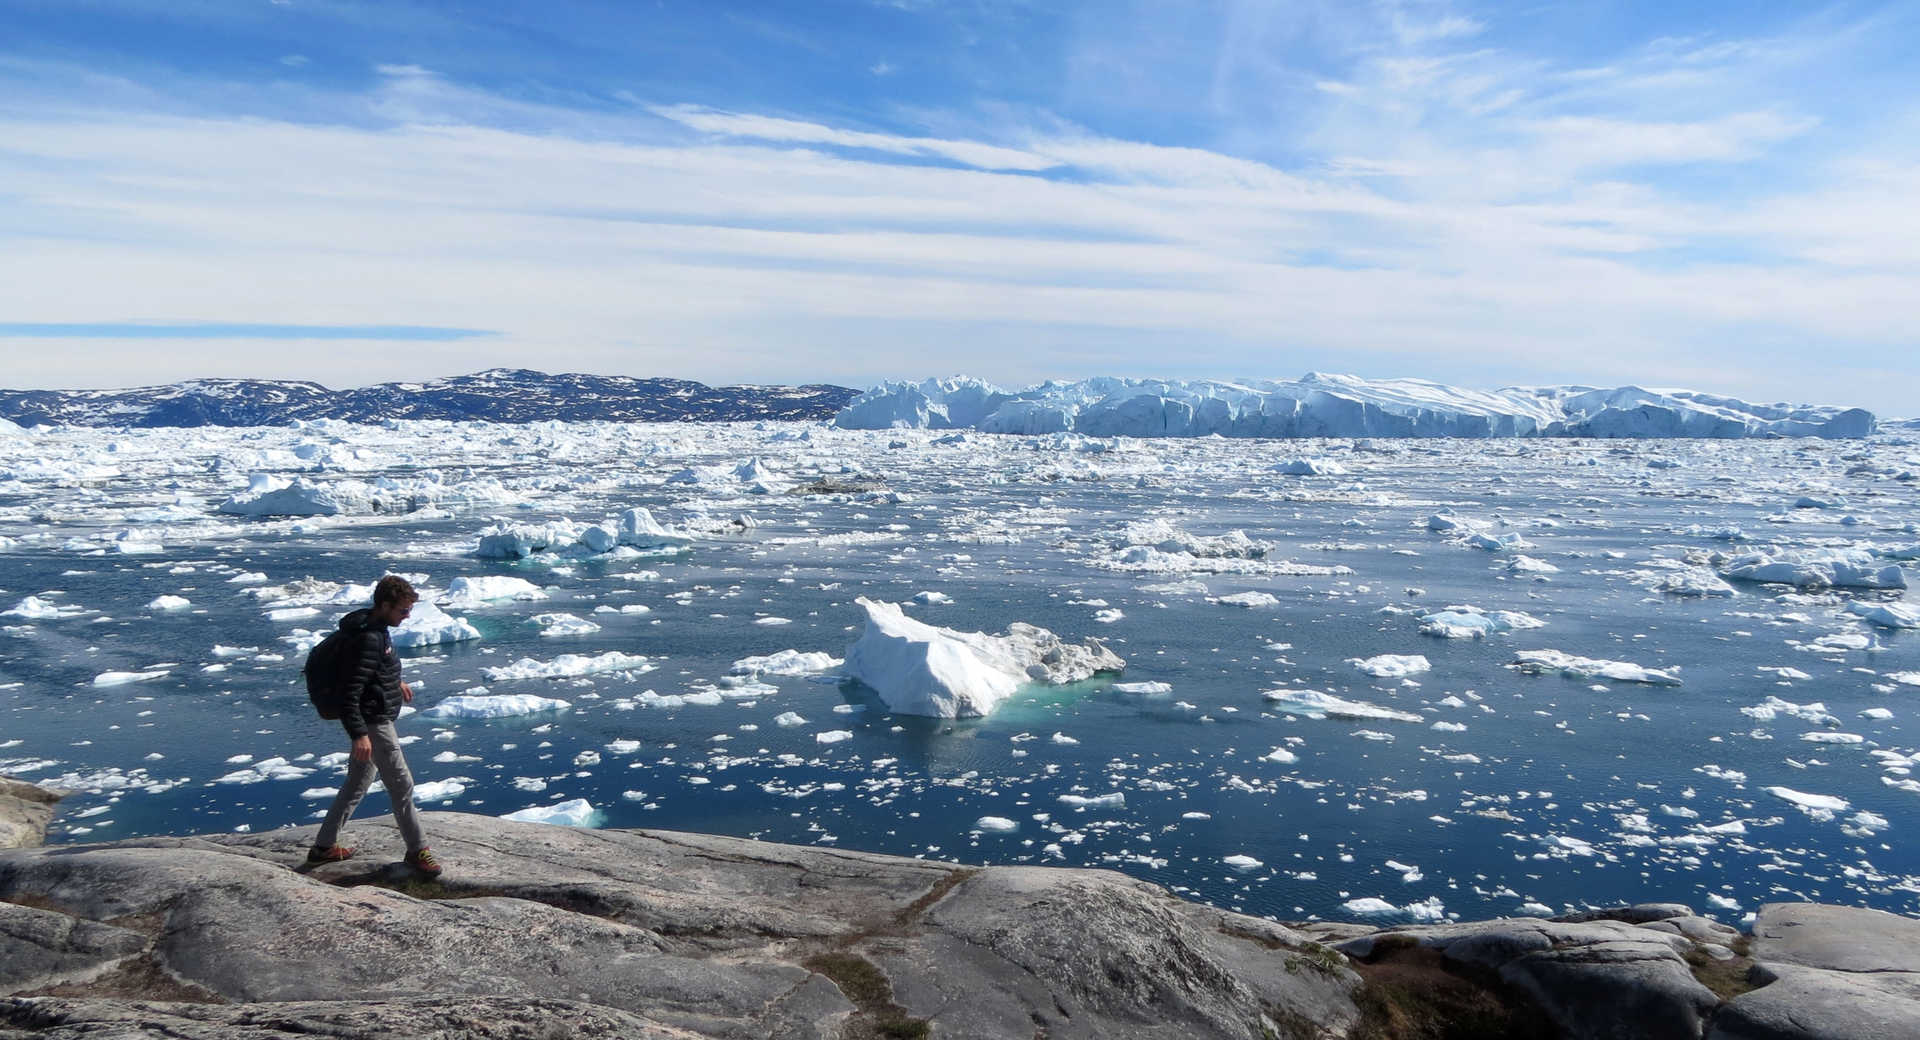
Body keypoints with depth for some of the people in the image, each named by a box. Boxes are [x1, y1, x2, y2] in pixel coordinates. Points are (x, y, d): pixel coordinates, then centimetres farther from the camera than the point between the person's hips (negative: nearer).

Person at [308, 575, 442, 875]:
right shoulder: (369, 638, -24)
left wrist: (396, 683, 40)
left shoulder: (376, 629, 7)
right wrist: (359, 734, -33)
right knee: (402, 786, -2)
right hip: (374, 724, -10)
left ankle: (324, 846, 30)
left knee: (356, 785, 19)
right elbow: (350, 692, -28)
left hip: (369, 724, 10)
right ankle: (417, 850, 8)